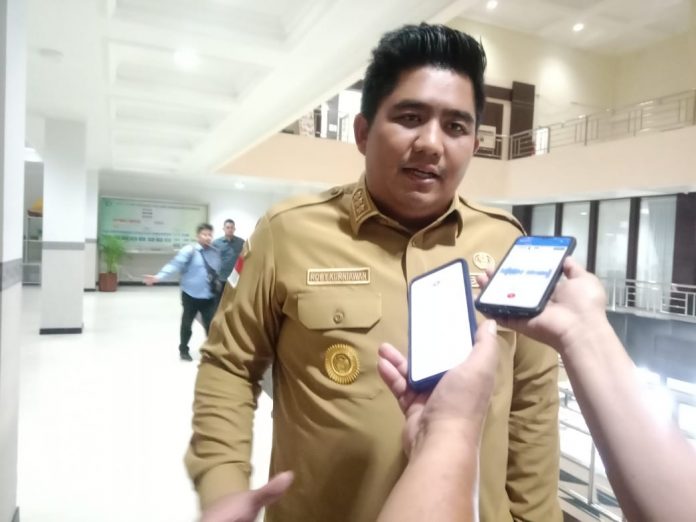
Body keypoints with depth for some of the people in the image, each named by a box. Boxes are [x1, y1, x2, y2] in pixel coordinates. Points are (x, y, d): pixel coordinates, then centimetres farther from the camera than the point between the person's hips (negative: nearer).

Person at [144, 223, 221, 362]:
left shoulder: (214, 253, 5)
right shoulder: (189, 251, -12)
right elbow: (175, 265, -21)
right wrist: (159, 277, -32)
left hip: (209, 296, 3)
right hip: (191, 294, -3)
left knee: (211, 323, 5)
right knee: (187, 323, 11)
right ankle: (183, 350, 31)